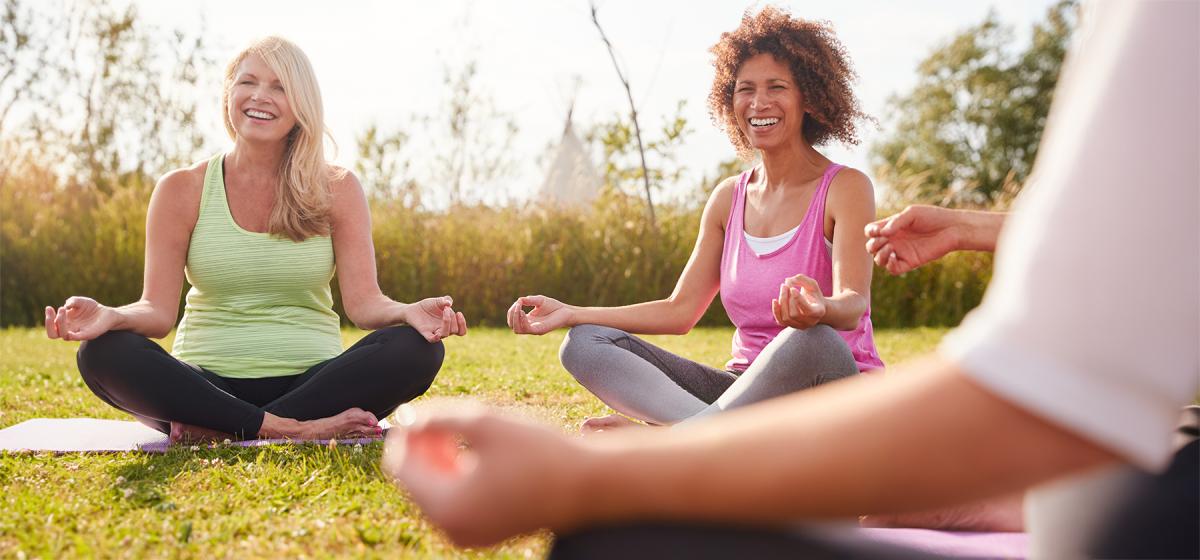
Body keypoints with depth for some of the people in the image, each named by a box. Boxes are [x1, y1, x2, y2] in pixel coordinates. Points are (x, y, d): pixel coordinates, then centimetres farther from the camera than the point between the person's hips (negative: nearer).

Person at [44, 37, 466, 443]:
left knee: (417, 349, -26)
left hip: (312, 382, 1)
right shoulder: (182, 191, 3)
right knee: (104, 353, -27)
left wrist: (409, 313, -28)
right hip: (208, 386, 0)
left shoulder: (337, 190, 4)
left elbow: (364, 301, -5)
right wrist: (111, 317, -27)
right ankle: (295, 429, -27)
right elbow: (158, 309, -3)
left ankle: (218, 431, -25)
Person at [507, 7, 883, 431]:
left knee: (812, 340, -41)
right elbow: (680, 310, 10)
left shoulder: (845, 188, -6)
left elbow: (853, 305, -21)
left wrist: (819, 311, -46)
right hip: (748, 389, 5)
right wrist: (571, 313, 1)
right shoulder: (729, 198, 11)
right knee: (584, 344, -11)